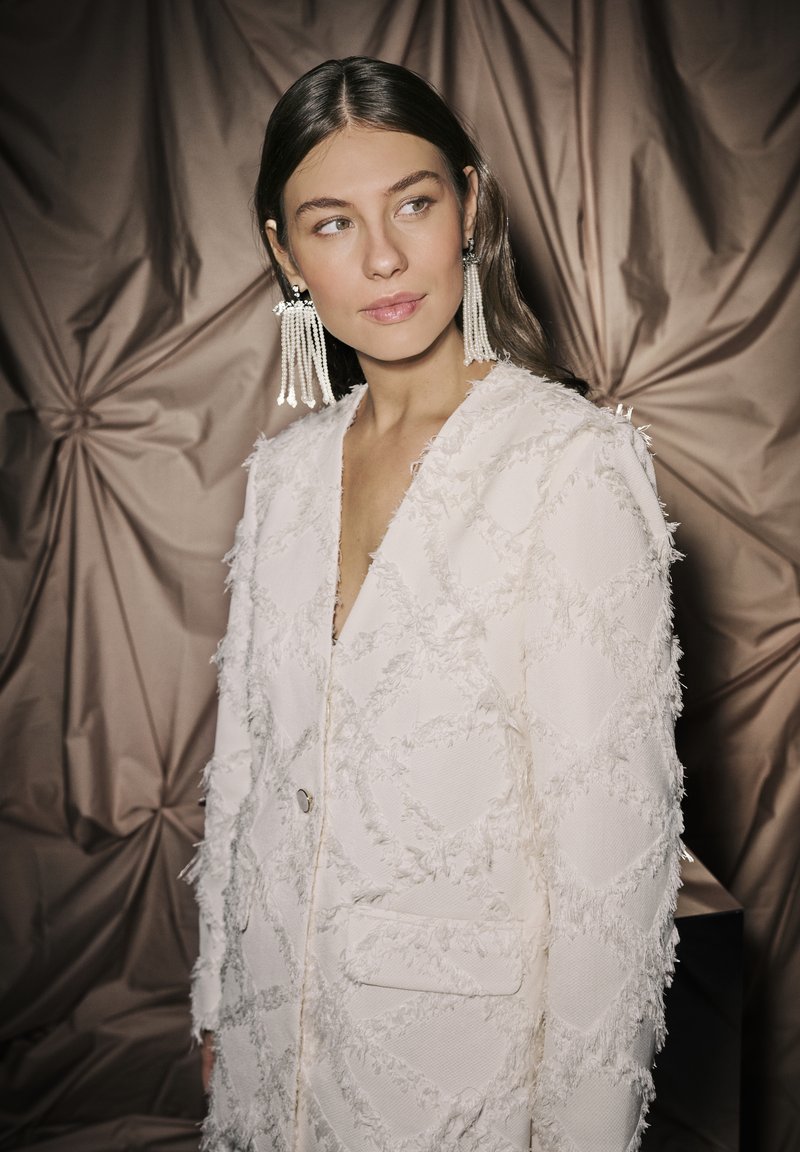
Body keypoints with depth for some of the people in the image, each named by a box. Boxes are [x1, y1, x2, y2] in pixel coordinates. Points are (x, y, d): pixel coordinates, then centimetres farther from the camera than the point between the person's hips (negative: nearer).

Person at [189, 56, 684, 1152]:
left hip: (466, 1025, -5)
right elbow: (246, 751, 7)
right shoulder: (287, 464, 1)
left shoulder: (575, 460, -18)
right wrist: (219, 999, 12)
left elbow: (610, 821, -17)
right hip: (282, 1009, 5)